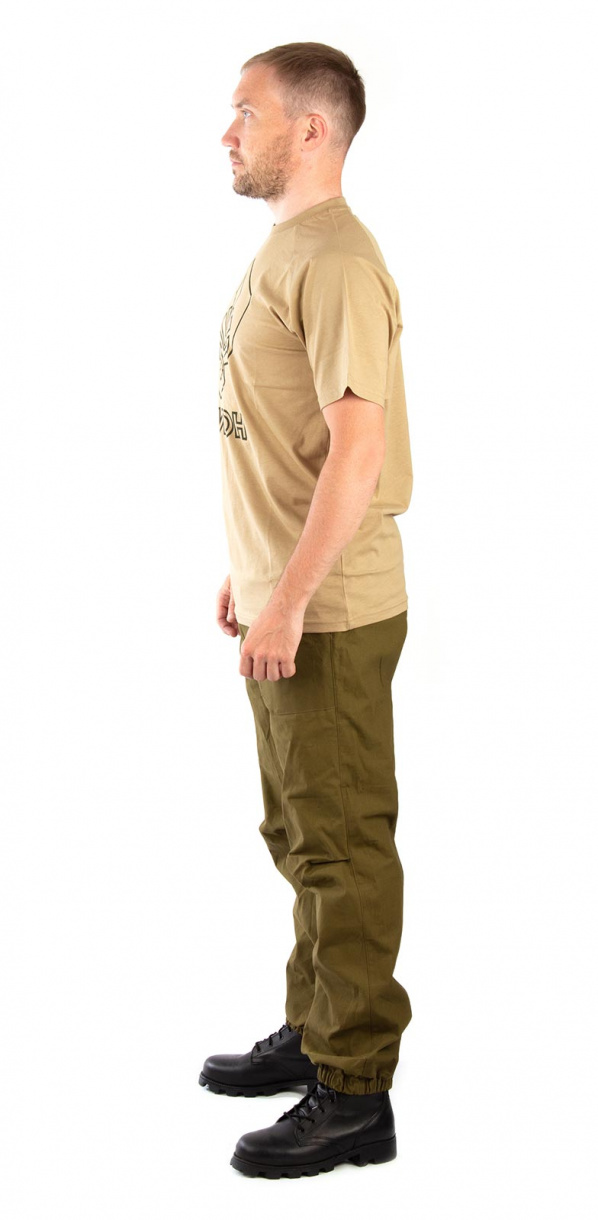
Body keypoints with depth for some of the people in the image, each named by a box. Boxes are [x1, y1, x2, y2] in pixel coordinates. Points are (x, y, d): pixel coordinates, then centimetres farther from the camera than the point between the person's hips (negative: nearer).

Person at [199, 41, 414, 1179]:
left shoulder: (336, 262, -17)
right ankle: (313, 1031, 32)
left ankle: (355, 1094, 7)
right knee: (301, 835, 18)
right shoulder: (280, 250, 15)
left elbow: (358, 451, -24)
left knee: (343, 845, -2)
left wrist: (289, 600, -23)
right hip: (285, 599, 10)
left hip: (330, 614, -10)